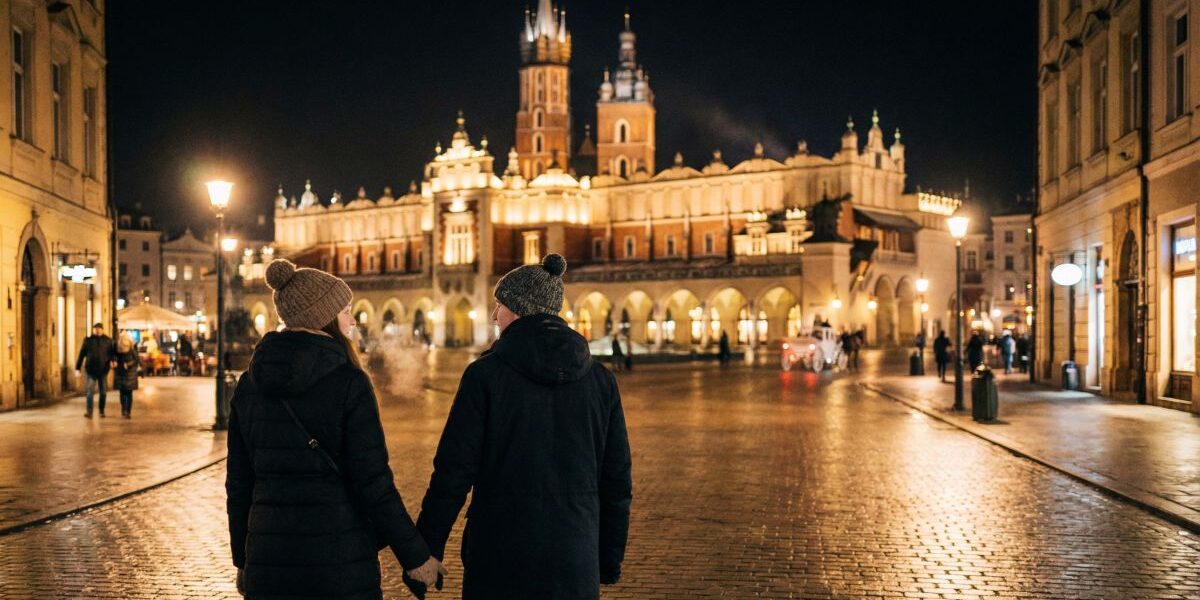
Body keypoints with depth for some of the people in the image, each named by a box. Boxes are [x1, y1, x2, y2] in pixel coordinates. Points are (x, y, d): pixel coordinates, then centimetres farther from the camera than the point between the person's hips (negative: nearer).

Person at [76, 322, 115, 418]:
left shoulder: (108, 341, 4)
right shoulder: (88, 340, 4)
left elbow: (112, 353, 0)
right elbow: (82, 354, 6)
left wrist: (112, 360, -22)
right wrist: (77, 368, 4)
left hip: (103, 370, 1)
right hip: (90, 370, -1)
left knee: (103, 392, 8)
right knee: (89, 391, -8)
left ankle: (101, 411, 21)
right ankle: (89, 412, -12)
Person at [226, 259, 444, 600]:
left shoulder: (250, 384, 5)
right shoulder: (348, 383, -11)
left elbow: (239, 483, 9)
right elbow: (373, 482, -13)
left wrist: (244, 561, 18)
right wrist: (415, 556, -5)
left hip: (267, 560, 5)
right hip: (339, 557, -4)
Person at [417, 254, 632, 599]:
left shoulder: (486, 374, -8)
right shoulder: (599, 379, 2)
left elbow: (454, 471, -9)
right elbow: (617, 480, 5)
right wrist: (610, 560, 15)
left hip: (500, 557, -3)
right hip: (576, 561, 3)